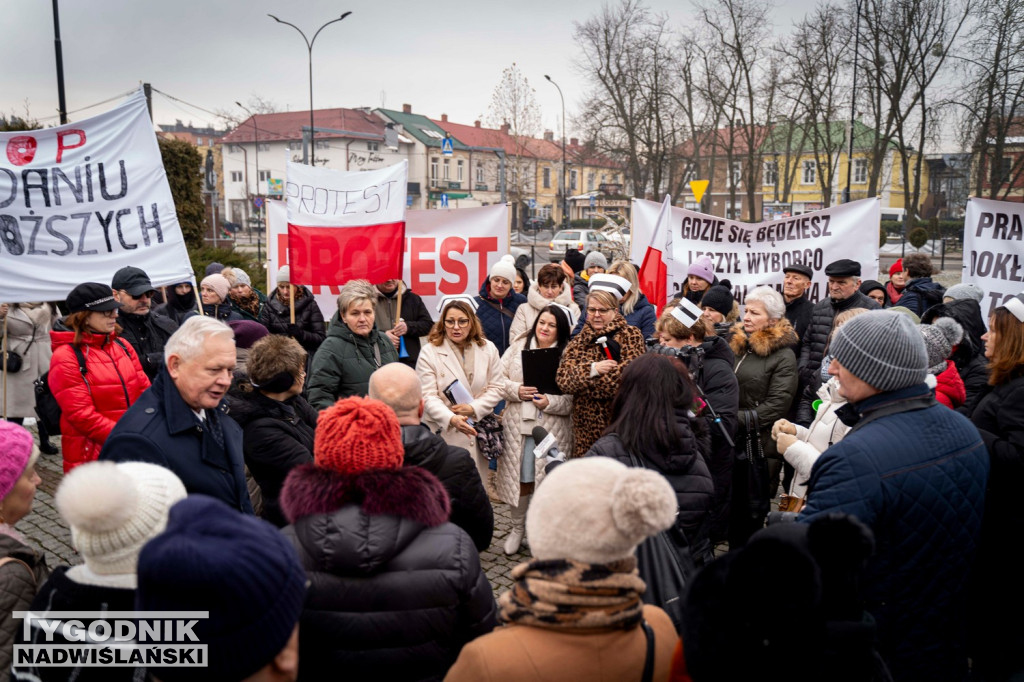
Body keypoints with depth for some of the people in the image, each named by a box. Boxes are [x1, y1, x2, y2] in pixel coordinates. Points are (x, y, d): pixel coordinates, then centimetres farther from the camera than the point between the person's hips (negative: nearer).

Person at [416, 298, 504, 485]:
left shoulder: (488, 349, 7)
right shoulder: (429, 352, -4)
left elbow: (496, 388, 6)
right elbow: (428, 396, -11)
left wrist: (473, 408, -11)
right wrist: (451, 419, -27)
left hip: (478, 431, 3)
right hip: (443, 433, -3)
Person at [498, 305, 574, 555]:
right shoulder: (518, 346, 7)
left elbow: (575, 397, -8)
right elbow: (499, 379, 6)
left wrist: (550, 402, -20)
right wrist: (516, 391, -11)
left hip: (553, 429, -2)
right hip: (518, 424, 3)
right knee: (518, 478, 12)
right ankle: (518, 527, 32)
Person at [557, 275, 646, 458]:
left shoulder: (631, 335, -1)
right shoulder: (578, 341, 12)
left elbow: (627, 376, -15)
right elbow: (563, 379, -1)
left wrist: (581, 384, -7)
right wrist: (592, 369, -17)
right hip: (585, 424, 4)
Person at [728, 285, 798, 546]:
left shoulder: (783, 355, -8)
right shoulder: (736, 346, 11)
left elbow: (776, 405, -14)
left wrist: (738, 419, -16)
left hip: (760, 445, -6)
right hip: (731, 443, 6)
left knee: (753, 512, 3)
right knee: (732, 508, 13)